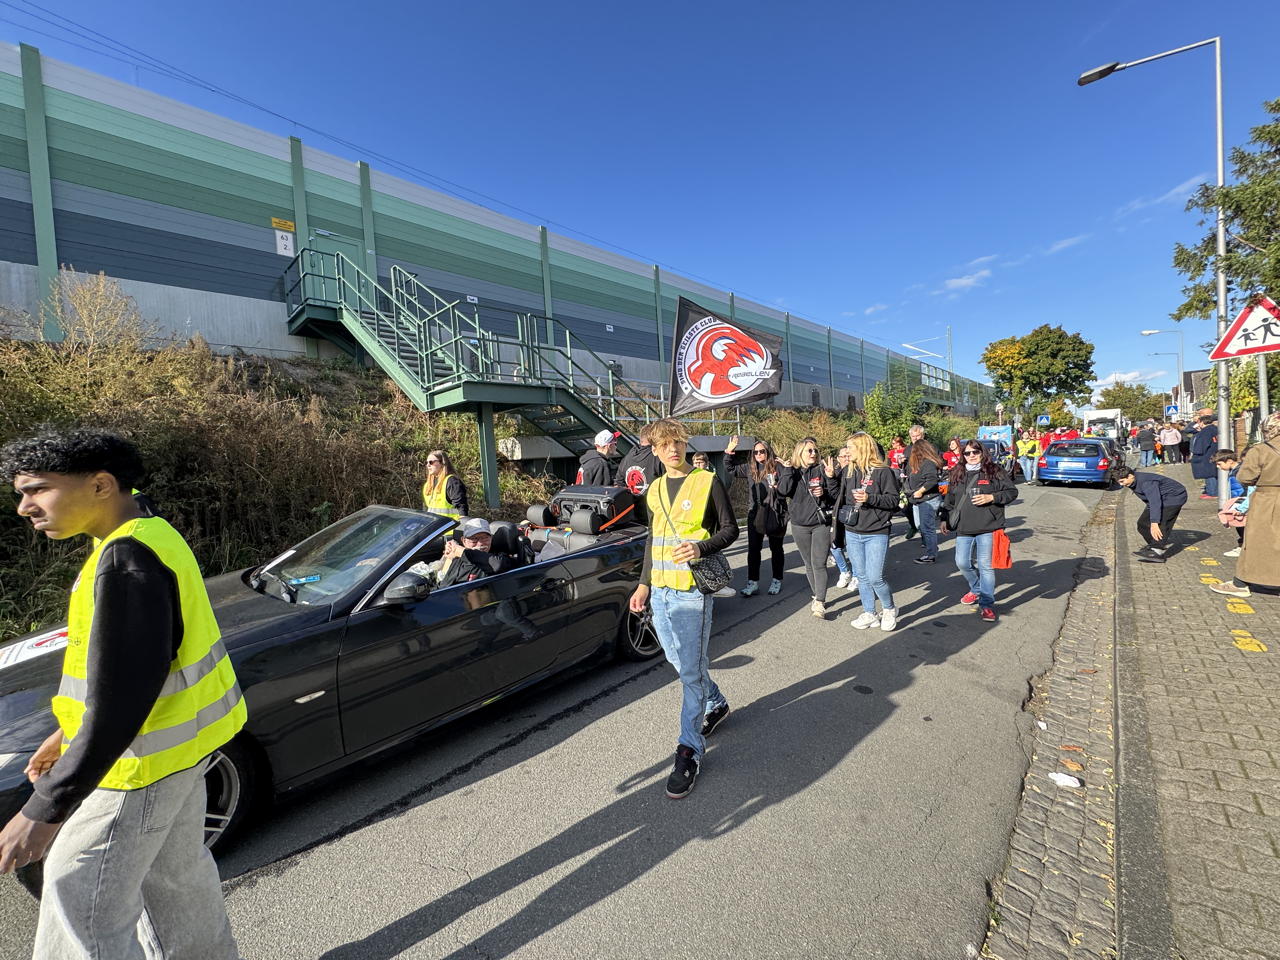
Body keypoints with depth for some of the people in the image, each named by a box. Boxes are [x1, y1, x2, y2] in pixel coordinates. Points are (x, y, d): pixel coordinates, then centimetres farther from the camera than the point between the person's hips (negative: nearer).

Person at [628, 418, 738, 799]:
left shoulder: (708, 482, -6)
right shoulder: (654, 491, 11)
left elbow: (731, 529, -3)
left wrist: (701, 547, -21)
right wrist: (644, 584, 12)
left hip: (692, 590, -6)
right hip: (659, 591, 6)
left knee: (691, 670, -2)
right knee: (678, 660, 18)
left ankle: (690, 750, 14)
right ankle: (716, 704, 43)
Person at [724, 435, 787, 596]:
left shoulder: (777, 467, -8)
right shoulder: (749, 468, 6)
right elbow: (730, 470, 19)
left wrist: (777, 487, -27)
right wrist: (728, 453, 7)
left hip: (775, 514, -4)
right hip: (755, 514, 4)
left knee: (776, 548, 11)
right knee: (753, 549, 5)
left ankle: (777, 580, 25)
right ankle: (753, 583, 14)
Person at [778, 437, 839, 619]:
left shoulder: (822, 470, -1)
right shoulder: (791, 472, 2)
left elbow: (835, 496, -1)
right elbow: (783, 491, -15)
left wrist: (830, 477, -16)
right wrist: (787, 470, -17)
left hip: (821, 523, -2)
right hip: (800, 525, 2)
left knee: (819, 564, -7)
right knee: (809, 564, 13)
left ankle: (819, 603, -3)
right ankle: (817, 596, 29)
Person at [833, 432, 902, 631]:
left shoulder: (883, 471, -8)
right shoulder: (849, 472, 10)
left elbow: (894, 499, -11)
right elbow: (839, 497, 17)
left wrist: (870, 498, -22)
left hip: (876, 534, -6)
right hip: (852, 533, 6)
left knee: (875, 577, -5)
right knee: (861, 576, 12)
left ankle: (889, 609, 22)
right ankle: (869, 613, 26)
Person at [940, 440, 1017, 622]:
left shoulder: (994, 472, 1)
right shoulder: (957, 474, 12)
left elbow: (1012, 492, 1)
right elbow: (949, 499, 18)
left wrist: (991, 497, -13)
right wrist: (945, 519, 15)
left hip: (988, 528, -4)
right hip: (963, 529, 4)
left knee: (985, 565, -4)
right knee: (962, 563, 6)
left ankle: (987, 604, 6)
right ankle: (976, 590, 32)